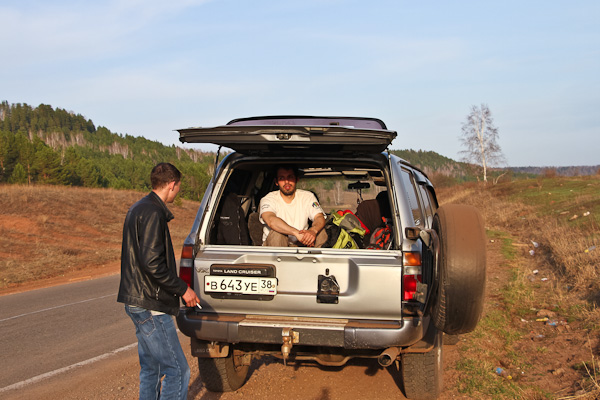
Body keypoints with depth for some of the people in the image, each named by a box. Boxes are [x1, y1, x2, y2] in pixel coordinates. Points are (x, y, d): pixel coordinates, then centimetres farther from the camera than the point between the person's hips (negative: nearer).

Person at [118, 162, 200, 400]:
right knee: (177, 371, -6)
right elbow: (152, 263, -25)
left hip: (137, 301, 11)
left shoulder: (138, 209, 16)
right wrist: (182, 289, -15)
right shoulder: (153, 213, -17)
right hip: (149, 306, -11)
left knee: (151, 368, 18)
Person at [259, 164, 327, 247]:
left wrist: (313, 230, -41)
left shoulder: (307, 196, 0)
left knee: (321, 232, -22)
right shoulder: (268, 199, -11)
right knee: (277, 232, -33)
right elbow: (271, 221, -33)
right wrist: (296, 233, -46)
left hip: (300, 243, 2)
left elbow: (320, 218, -16)